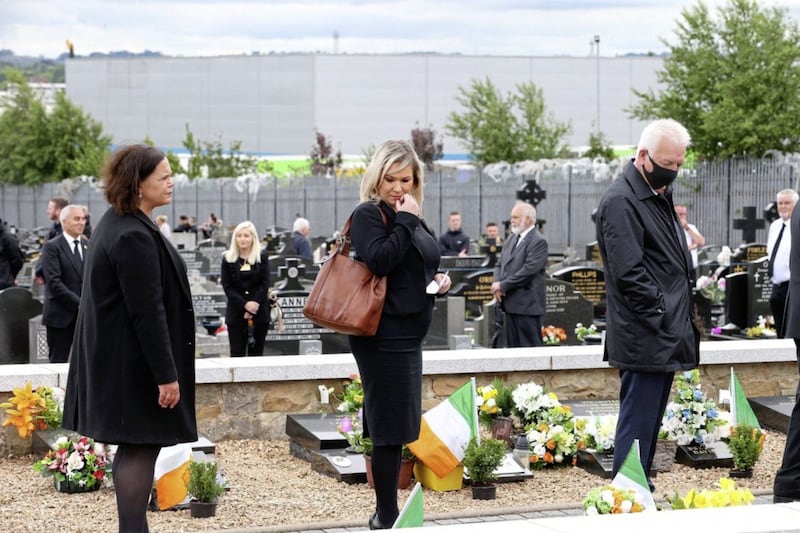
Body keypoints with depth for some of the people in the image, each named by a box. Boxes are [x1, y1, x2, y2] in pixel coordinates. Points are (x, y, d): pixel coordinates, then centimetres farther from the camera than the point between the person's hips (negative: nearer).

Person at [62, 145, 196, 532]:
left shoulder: (118, 224, 12)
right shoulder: (134, 238, -22)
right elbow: (148, 312, -23)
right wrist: (166, 375, -20)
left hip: (119, 360, 11)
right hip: (135, 365, -11)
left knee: (134, 445, 15)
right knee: (141, 445, -6)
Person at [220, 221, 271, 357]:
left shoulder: (262, 257, 4)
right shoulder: (228, 259, 5)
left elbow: (265, 284, -1)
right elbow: (227, 286, -1)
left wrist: (254, 304, -13)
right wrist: (245, 304, -12)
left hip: (259, 313, 0)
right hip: (236, 313, 0)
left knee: (256, 354, 2)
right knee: (237, 354, -3)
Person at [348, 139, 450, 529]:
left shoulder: (410, 218, 15)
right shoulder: (368, 214, -9)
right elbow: (379, 261, -25)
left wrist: (438, 280, 7)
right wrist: (405, 221, -20)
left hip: (405, 336, 9)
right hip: (384, 336, -9)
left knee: (394, 427, 13)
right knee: (390, 427, -8)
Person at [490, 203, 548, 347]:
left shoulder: (538, 241, -10)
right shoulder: (512, 239, 16)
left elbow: (528, 270, -18)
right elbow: (500, 264, 16)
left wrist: (503, 285, -14)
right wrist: (496, 283, -4)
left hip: (527, 304, -8)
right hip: (511, 304, 8)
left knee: (530, 347, -6)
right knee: (512, 346, 11)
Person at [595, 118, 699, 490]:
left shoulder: (659, 195, 16)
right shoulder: (621, 201, -15)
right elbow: (629, 273, -20)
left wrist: (682, 320, 14)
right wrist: (662, 317, -18)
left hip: (665, 337, 10)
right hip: (645, 338, -10)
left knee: (649, 419, 15)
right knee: (638, 421, -6)